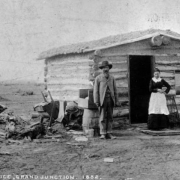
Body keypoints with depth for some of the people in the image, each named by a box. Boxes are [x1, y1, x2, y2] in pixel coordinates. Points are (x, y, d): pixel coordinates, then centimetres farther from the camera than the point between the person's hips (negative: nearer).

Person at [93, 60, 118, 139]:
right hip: (102, 100, -3)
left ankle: (109, 133, 8)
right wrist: (96, 101, -8)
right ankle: (103, 134, 0)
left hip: (110, 100, 3)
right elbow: (95, 90, -1)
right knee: (102, 117, -4)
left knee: (110, 117, 4)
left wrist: (116, 101, 7)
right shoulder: (98, 78, 1)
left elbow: (115, 90, 12)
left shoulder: (112, 78, 12)